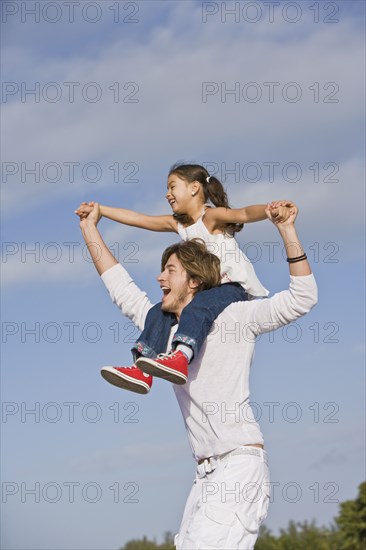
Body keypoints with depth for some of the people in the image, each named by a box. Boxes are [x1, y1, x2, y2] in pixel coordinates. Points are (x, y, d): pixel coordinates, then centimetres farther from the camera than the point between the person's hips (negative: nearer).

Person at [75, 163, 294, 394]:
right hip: (207, 288, 9)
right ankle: (142, 371, -18)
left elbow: (244, 213, -32)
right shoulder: (177, 224, 13)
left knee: (198, 306, -36)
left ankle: (180, 358, -58)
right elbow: (136, 218, 19)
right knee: (161, 311, -7)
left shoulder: (212, 216, -13)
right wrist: (98, 209, 21)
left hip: (236, 286, -9)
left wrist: (271, 209, -53)